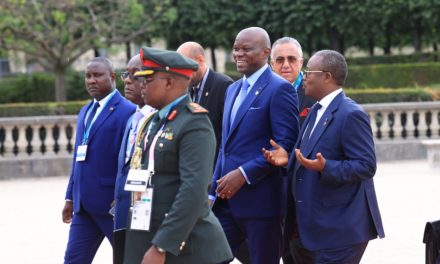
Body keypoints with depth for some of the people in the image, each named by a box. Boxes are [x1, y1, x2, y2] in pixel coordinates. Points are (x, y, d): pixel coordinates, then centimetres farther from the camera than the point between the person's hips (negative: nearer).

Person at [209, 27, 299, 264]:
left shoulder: (279, 89, -9)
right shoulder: (233, 89, 18)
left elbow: (286, 144, -16)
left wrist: (244, 174, -19)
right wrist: (213, 192, 16)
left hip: (260, 200, -8)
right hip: (227, 198, 8)